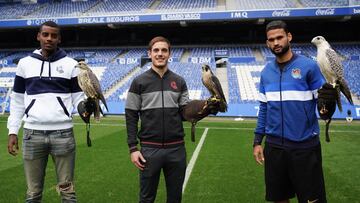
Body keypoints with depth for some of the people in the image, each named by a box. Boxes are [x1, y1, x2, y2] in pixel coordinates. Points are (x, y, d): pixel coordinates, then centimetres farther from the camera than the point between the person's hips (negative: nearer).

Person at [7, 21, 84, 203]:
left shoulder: (70, 64, 4)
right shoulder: (25, 63, 9)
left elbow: (78, 96, 3)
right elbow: (17, 100, 12)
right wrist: (12, 131, 7)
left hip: (63, 133, -1)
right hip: (32, 134, 2)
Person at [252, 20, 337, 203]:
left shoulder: (308, 66, -7)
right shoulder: (266, 72, 6)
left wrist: (328, 99, -28)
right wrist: (258, 141, 8)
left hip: (304, 145, -4)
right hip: (274, 146, 4)